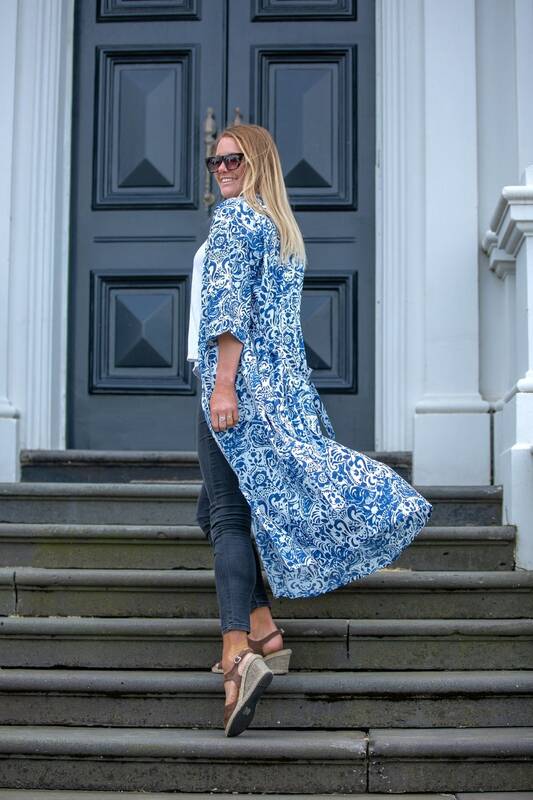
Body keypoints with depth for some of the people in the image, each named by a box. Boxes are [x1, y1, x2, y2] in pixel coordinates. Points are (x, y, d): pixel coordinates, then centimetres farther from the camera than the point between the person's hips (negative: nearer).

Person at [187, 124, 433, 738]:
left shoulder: (234, 216, -3)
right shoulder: (285, 230, 23)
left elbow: (229, 303, -15)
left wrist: (222, 383, -20)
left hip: (239, 380, -8)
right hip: (285, 383, 8)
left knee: (228, 515, -12)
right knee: (232, 507, 14)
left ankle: (238, 653, -22)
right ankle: (263, 633, 10)